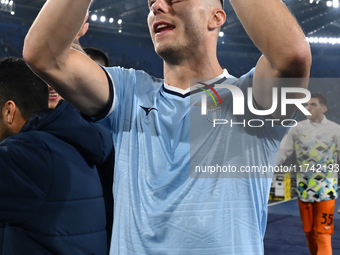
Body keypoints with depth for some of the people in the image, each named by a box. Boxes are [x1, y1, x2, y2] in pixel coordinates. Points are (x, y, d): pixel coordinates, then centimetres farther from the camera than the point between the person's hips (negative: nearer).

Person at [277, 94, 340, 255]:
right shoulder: (297, 129, 4)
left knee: (323, 236, -5)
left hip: (326, 190, -3)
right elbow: (282, 153, 1)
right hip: (304, 189, 3)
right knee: (309, 233, 13)